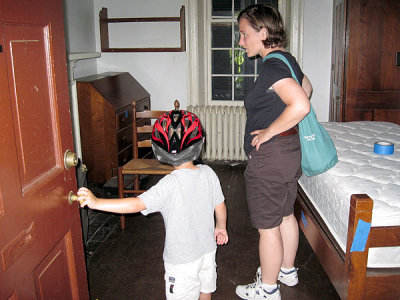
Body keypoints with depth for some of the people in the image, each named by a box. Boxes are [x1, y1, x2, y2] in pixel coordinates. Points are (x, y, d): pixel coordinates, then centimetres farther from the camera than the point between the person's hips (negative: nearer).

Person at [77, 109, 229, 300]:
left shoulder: (170, 184, -27)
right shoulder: (208, 173, -9)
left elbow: (137, 204, -35)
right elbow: (220, 206, 2)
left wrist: (96, 202, -33)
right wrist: (221, 227, 22)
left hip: (182, 258, -5)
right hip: (207, 249, 6)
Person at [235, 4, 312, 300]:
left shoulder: (272, 66, -22)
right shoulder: (287, 59, 8)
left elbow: (300, 106, -35)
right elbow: (307, 88, 26)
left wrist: (268, 132, -23)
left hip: (270, 156, -10)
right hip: (290, 150, 10)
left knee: (267, 227, 5)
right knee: (285, 214, 23)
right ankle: (287, 270, 42)